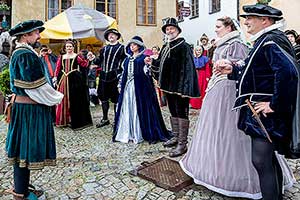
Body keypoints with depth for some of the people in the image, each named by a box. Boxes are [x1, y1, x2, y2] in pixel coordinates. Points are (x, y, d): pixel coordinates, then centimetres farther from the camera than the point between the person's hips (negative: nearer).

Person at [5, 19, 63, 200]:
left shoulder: (19, 53, 14)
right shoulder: (26, 55, -18)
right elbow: (37, 85, -21)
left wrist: (52, 96, 14)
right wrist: (56, 98, -7)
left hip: (22, 105, 10)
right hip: (29, 109, -10)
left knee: (22, 147, 17)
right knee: (26, 147, 1)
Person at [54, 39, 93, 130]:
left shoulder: (77, 56, 1)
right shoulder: (61, 57, 13)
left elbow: (85, 64, -13)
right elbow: (57, 69, 13)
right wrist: (55, 78, 5)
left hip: (74, 80, -4)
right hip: (63, 80, 4)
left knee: (75, 100, 1)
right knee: (63, 100, 8)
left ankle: (75, 121, 12)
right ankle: (63, 120, 21)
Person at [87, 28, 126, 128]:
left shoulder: (121, 48, 2)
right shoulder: (104, 49, 17)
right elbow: (100, 61, 15)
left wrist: (120, 74, -18)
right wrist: (93, 58, -2)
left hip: (115, 76, -5)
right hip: (104, 76, 5)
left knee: (116, 99, 0)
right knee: (103, 98, 10)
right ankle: (105, 119, 24)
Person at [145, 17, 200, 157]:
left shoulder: (183, 46, -11)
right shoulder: (165, 47, 14)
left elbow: (187, 67, -19)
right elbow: (161, 63, 22)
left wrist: (184, 88, -24)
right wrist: (152, 62, 2)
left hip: (179, 86, -9)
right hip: (169, 85, 9)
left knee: (181, 113, -2)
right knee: (173, 112, 17)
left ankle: (182, 144, 6)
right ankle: (176, 137, 32)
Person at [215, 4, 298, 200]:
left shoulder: (271, 41, -16)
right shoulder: (265, 40, 15)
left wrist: (275, 105, -24)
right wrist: (233, 70, 9)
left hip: (265, 113, -10)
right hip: (260, 112, 10)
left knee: (260, 161, -6)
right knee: (269, 158, 20)